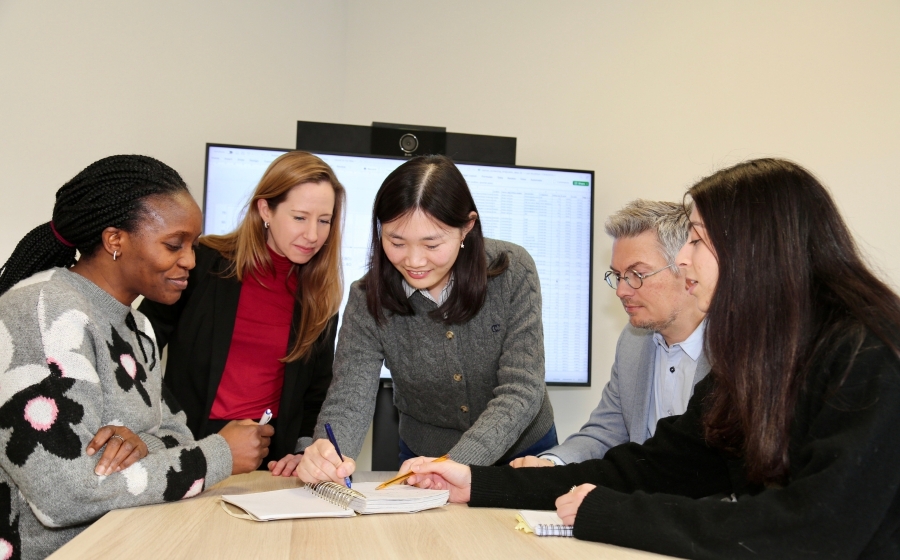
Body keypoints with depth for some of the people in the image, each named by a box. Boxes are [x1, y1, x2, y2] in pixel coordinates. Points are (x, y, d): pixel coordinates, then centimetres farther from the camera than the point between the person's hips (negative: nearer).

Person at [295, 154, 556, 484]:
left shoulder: (512, 271, -16)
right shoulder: (368, 300, -13)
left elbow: (520, 392, -19)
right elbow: (350, 397, -18)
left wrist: (456, 463, -33)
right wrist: (327, 455, -40)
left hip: (522, 453, 1)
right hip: (421, 457, 0)